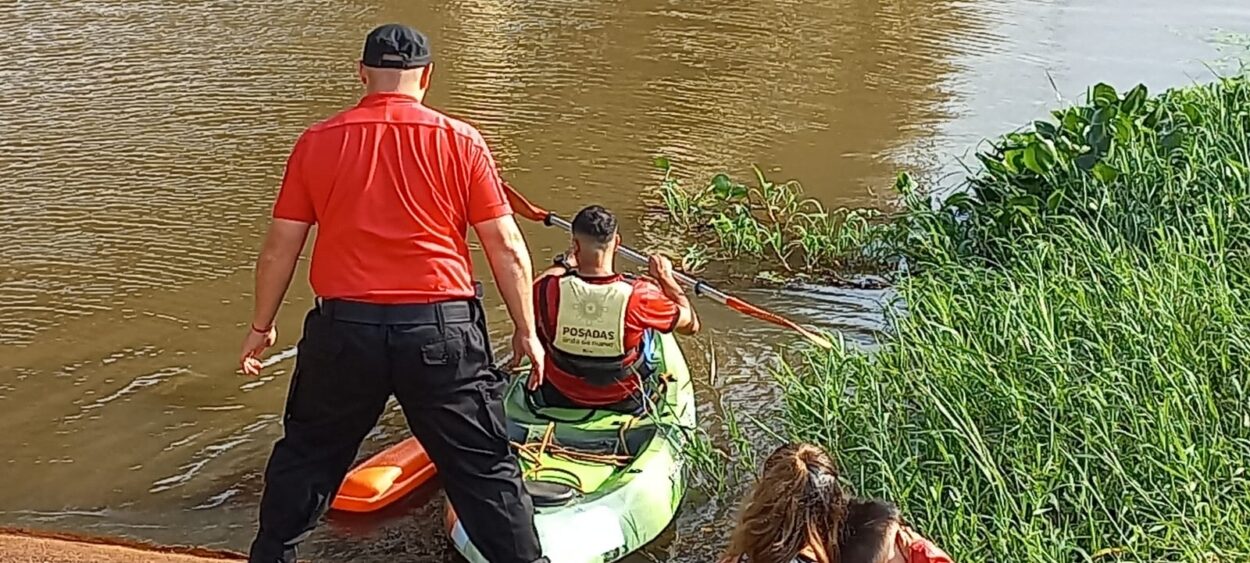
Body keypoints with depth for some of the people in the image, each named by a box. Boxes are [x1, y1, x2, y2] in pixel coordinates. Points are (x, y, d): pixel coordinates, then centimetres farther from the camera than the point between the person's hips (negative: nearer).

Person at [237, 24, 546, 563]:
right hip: (441, 330, -2)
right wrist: (526, 330, 8)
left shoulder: (316, 142, 2)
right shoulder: (461, 142, -3)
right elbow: (507, 248, -2)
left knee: (307, 455, 23)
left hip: (343, 329, 2)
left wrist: (262, 326, 19)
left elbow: (280, 247, 6)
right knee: (486, 468, 9)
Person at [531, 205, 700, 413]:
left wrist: (564, 264, 16)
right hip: (624, 404, -1)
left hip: (558, 401, 1)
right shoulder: (637, 296, -30)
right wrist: (666, 278, 3)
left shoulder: (549, 290, -26)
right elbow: (691, 324, -10)